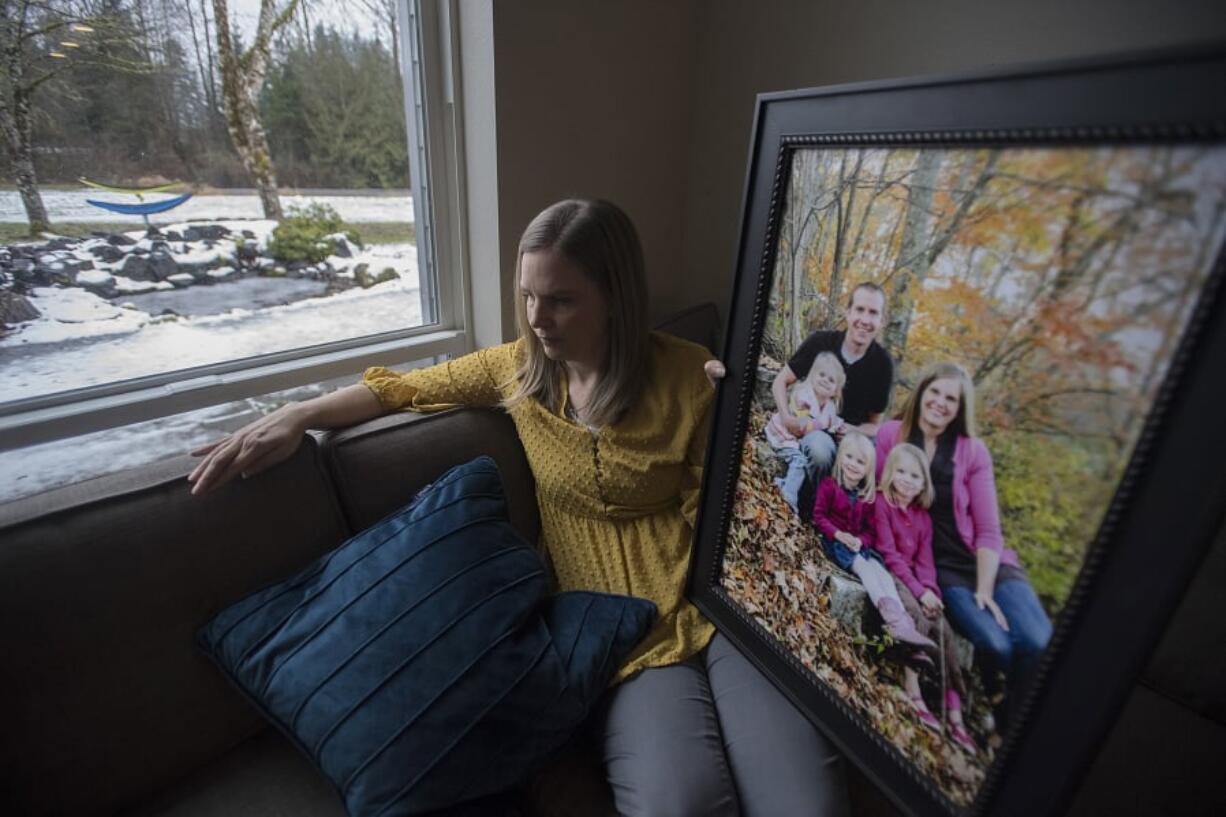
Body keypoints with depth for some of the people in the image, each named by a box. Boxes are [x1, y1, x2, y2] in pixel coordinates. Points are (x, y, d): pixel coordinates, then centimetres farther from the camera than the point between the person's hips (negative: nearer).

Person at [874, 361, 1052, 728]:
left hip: (980, 559, 2)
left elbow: (988, 529, 0)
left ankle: (1010, 716, 8)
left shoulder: (973, 451, 4)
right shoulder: (891, 434, -1)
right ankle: (985, 710, 10)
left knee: (1037, 642, -21)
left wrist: (984, 589, -11)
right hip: (933, 561, -2)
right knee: (995, 645, -22)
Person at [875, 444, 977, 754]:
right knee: (919, 619, -28)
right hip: (889, 575, -6)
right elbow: (890, 554, -12)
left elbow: (925, 560, 7)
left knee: (943, 629, -12)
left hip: (915, 579, 6)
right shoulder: (881, 503, -8)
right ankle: (913, 692, -16)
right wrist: (918, 590, -17)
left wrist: (930, 589, -12)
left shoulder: (923, 516, 14)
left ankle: (955, 714, -10)